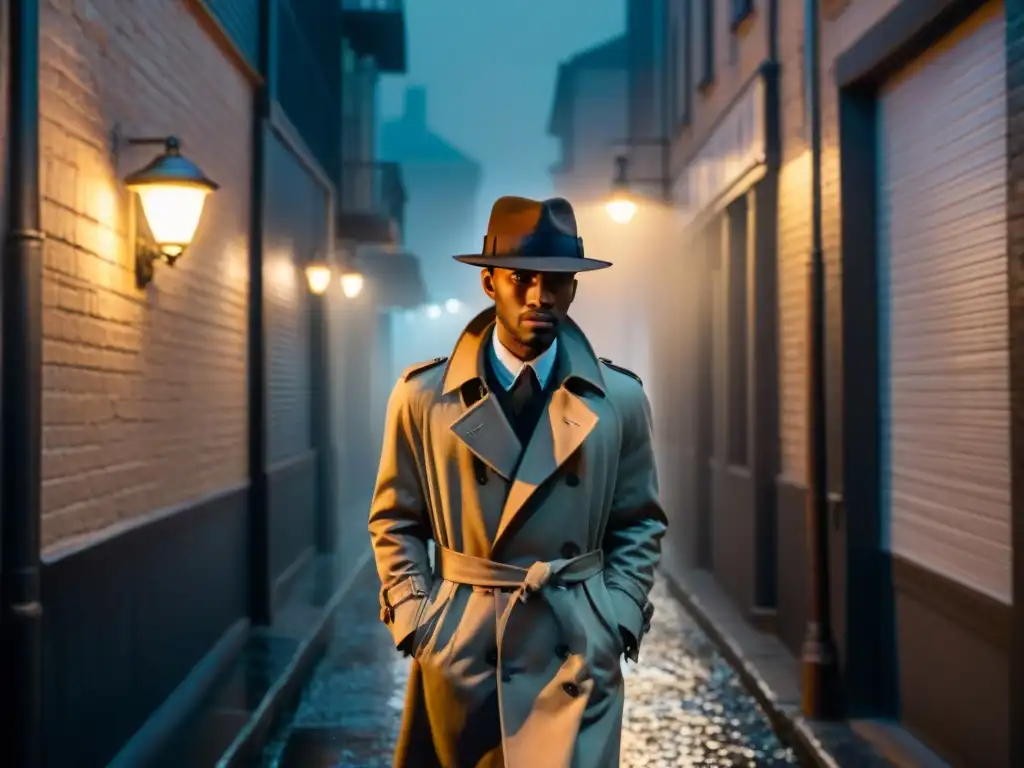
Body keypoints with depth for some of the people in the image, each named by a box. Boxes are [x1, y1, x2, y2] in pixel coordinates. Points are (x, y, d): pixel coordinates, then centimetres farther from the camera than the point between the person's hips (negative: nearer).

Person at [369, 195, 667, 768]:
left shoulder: (620, 398, -1)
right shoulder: (424, 396, -2)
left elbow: (641, 523, 7)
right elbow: (396, 521, 6)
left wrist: (617, 621, -3)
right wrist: (414, 620, -3)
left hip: (577, 650, 0)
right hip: (456, 646, 1)